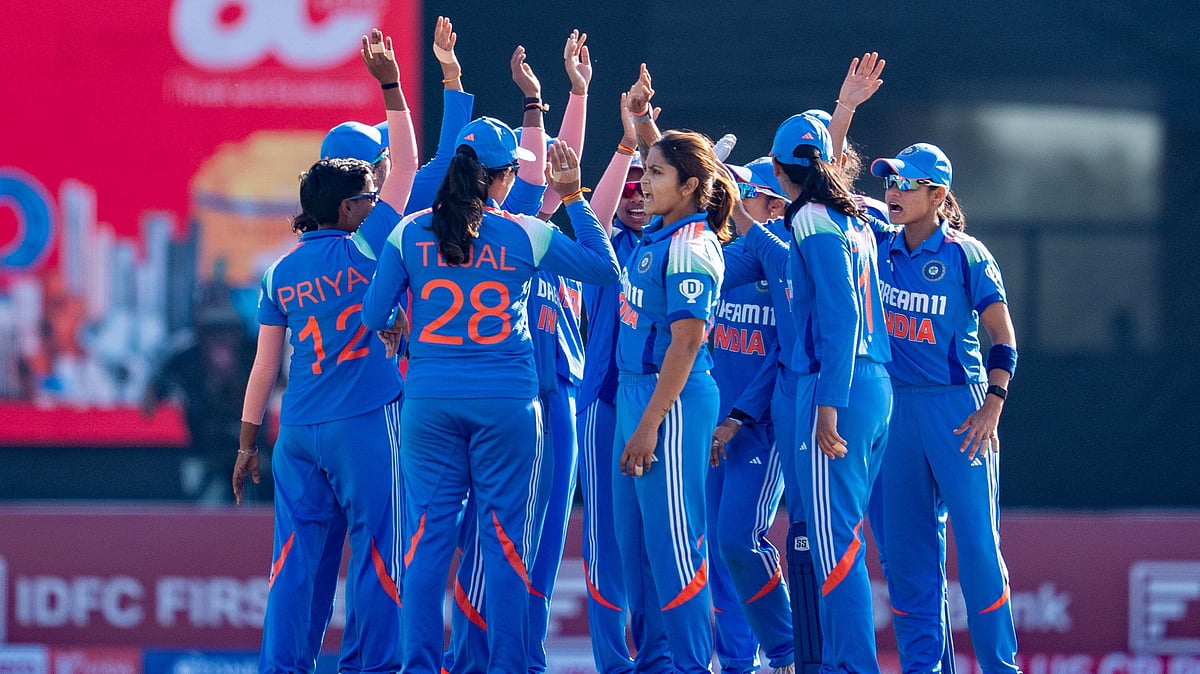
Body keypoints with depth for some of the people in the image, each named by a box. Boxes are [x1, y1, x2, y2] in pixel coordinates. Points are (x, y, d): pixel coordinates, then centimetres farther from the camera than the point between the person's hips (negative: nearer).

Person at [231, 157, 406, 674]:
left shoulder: (282, 273, 9)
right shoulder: (365, 253, -5)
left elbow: (265, 365, 11)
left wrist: (248, 443, 15)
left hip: (298, 432, 5)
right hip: (365, 420, -5)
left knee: (298, 553, 6)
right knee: (375, 545, 0)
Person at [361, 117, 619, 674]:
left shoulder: (410, 232, 0)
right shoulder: (524, 235, -3)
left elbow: (374, 315, 2)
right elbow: (604, 266, 7)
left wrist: (397, 325, 24)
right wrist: (574, 198, 13)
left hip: (429, 399, 1)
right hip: (505, 401, -1)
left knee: (428, 536, 4)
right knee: (504, 540, 3)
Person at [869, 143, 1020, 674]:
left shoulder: (965, 255, -6)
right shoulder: (880, 248, 7)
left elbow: (1003, 336, -5)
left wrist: (992, 407, -15)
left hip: (957, 408, -5)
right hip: (897, 406, 5)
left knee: (977, 540, -7)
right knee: (906, 542, 6)